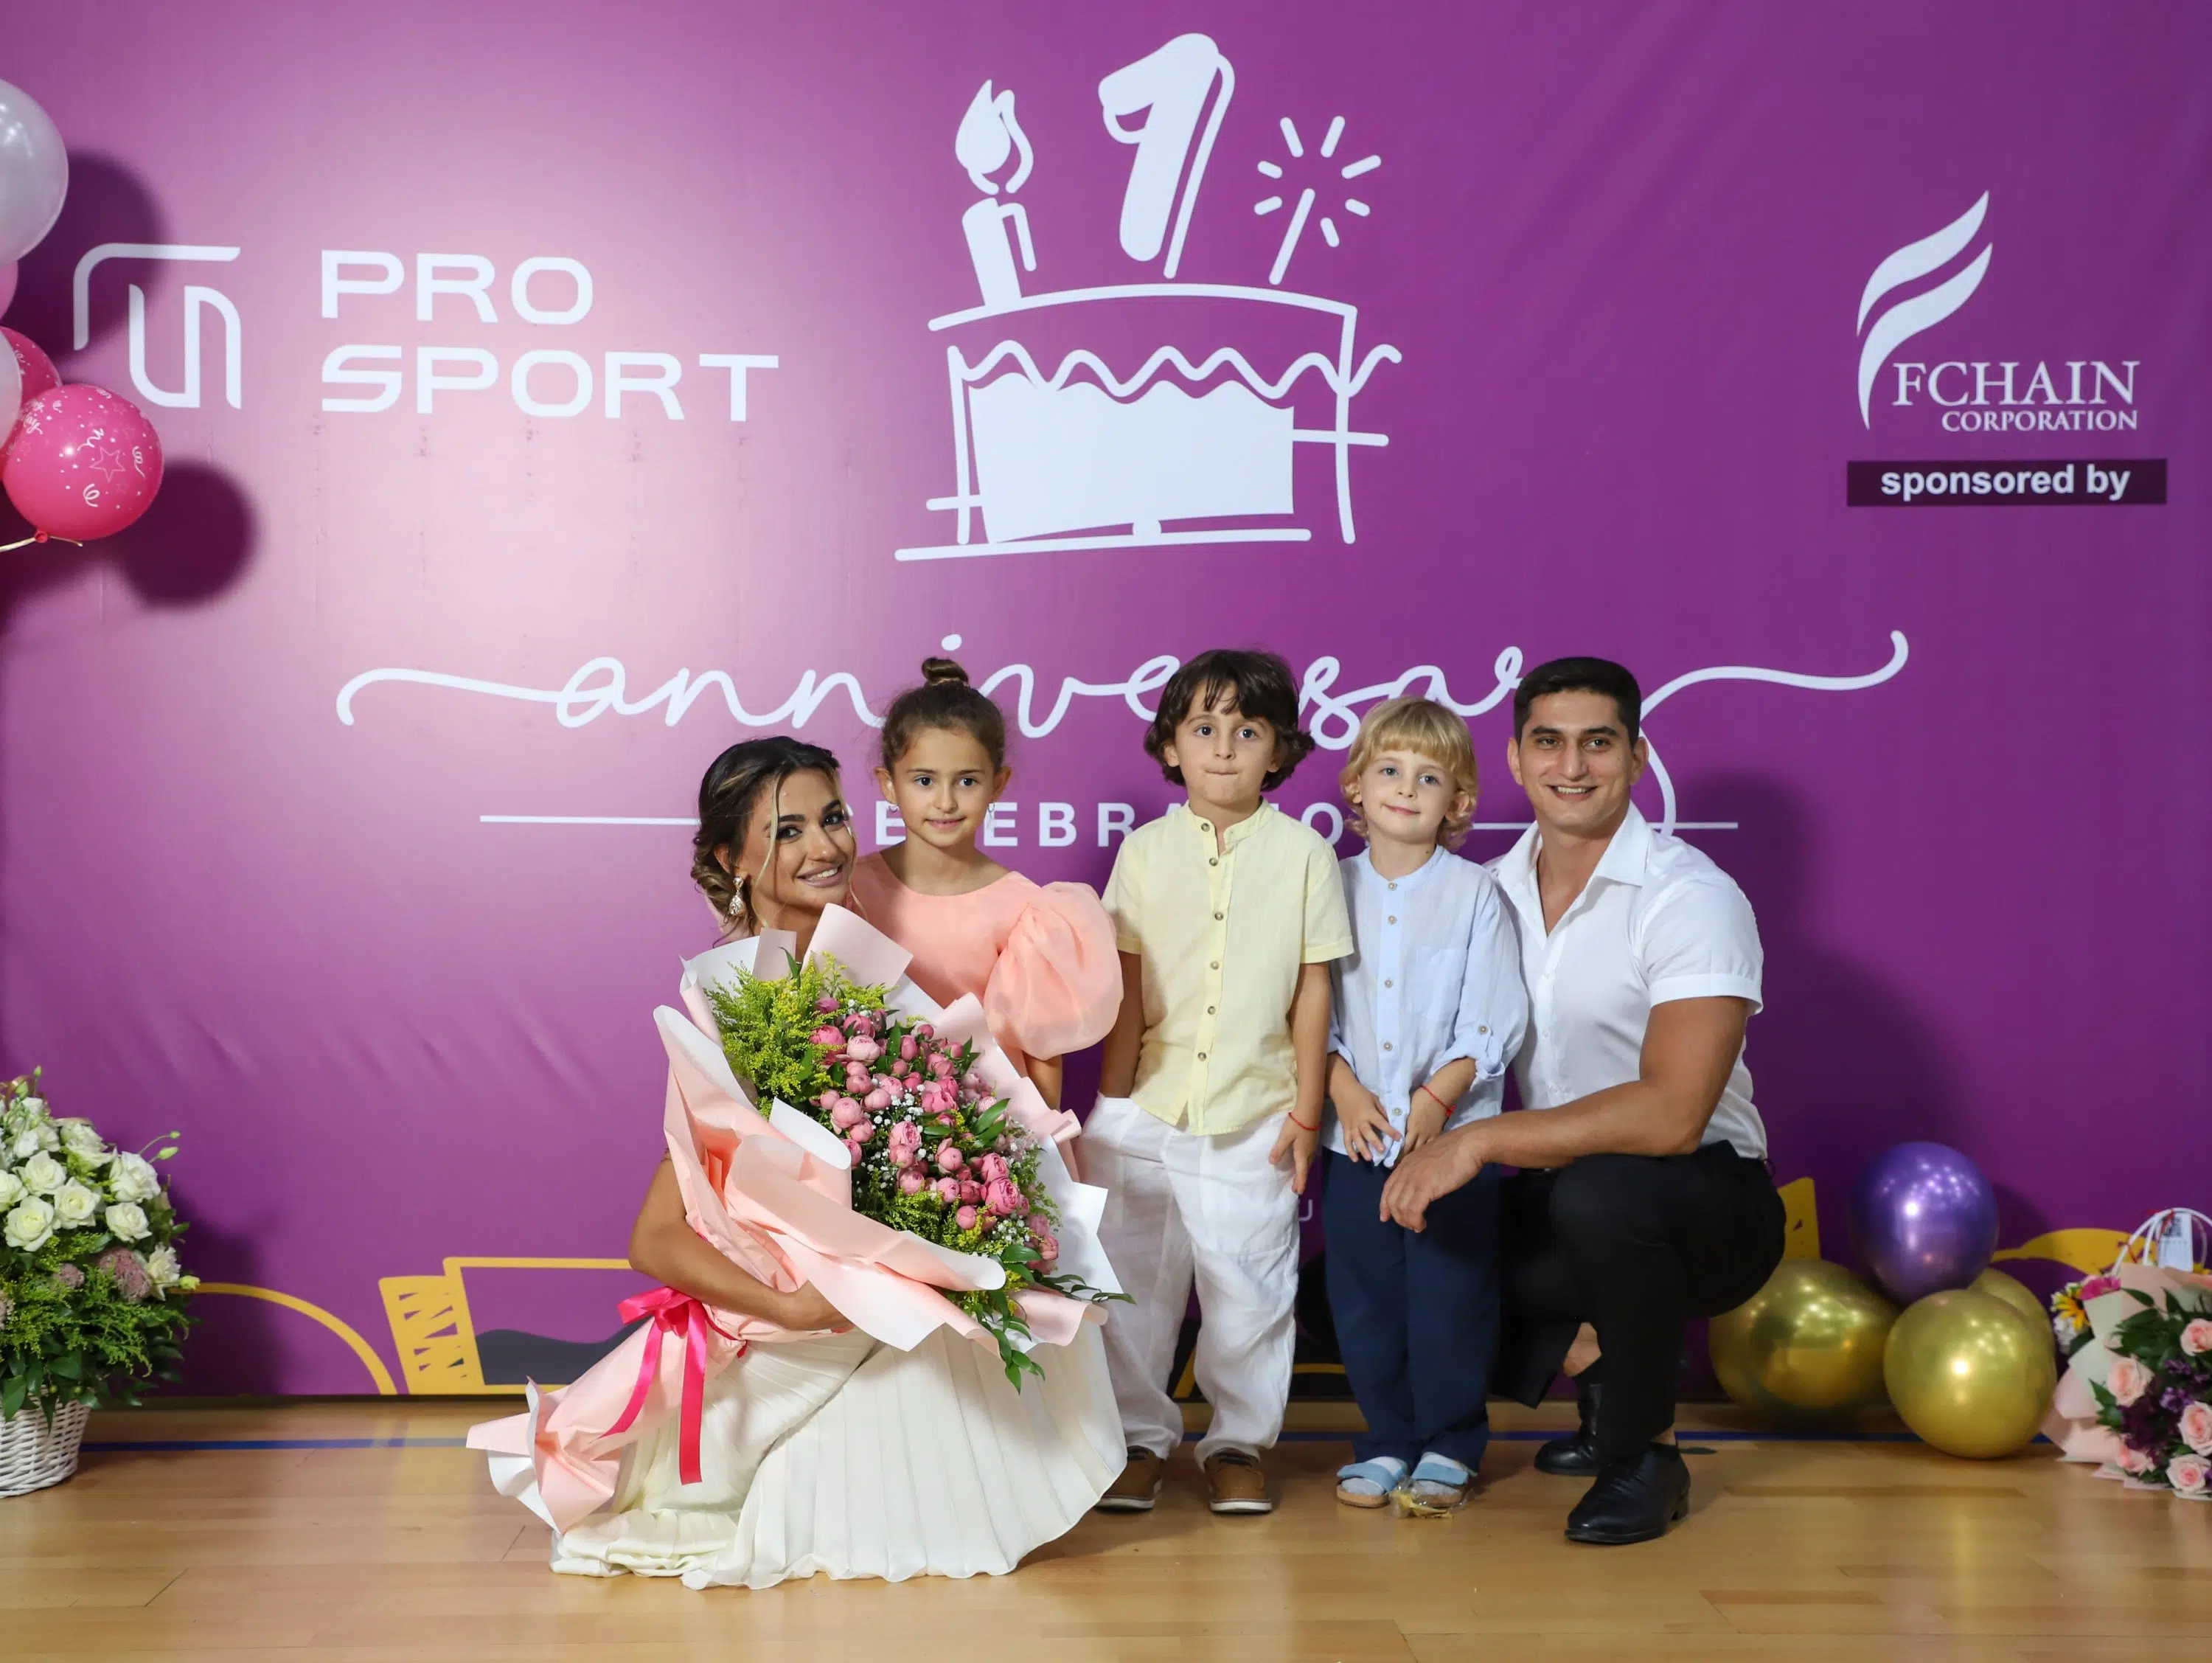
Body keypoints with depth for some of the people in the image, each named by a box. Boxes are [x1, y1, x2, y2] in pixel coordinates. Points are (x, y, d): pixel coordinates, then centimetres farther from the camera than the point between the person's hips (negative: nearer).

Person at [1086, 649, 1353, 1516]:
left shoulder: (1303, 853, 0)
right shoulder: (1145, 851, 4)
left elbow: (1313, 990, 2)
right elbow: (1125, 986, 4)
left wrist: (1307, 1110, 1)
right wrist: (1111, 1100, 2)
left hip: (1253, 1118, -1)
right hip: (1145, 1113, 2)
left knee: (1248, 1283, 3)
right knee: (1131, 1279, 7)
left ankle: (1240, 1441, 19)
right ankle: (1138, 1436, 21)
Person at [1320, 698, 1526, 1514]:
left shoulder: (1476, 894, -2)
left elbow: (1494, 1019, -5)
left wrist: (1438, 1094, -14)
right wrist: (1344, 1088, -8)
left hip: (1455, 1135, -3)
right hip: (1357, 1136, 3)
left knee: (1450, 1296, 1)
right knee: (1363, 1296, 8)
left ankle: (1450, 1446, 16)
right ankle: (1387, 1439, 22)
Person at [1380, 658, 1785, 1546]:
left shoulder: (1693, 897, -18)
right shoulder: (1495, 890, 3)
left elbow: (1670, 1114, -29)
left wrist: (1481, 1141, -30)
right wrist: (1432, 1153, -13)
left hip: (1709, 1203, -6)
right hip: (1554, 1200, 6)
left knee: (1598, 1190, -38)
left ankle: (1643, 1455, -13)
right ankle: (1593, 1359, 13)